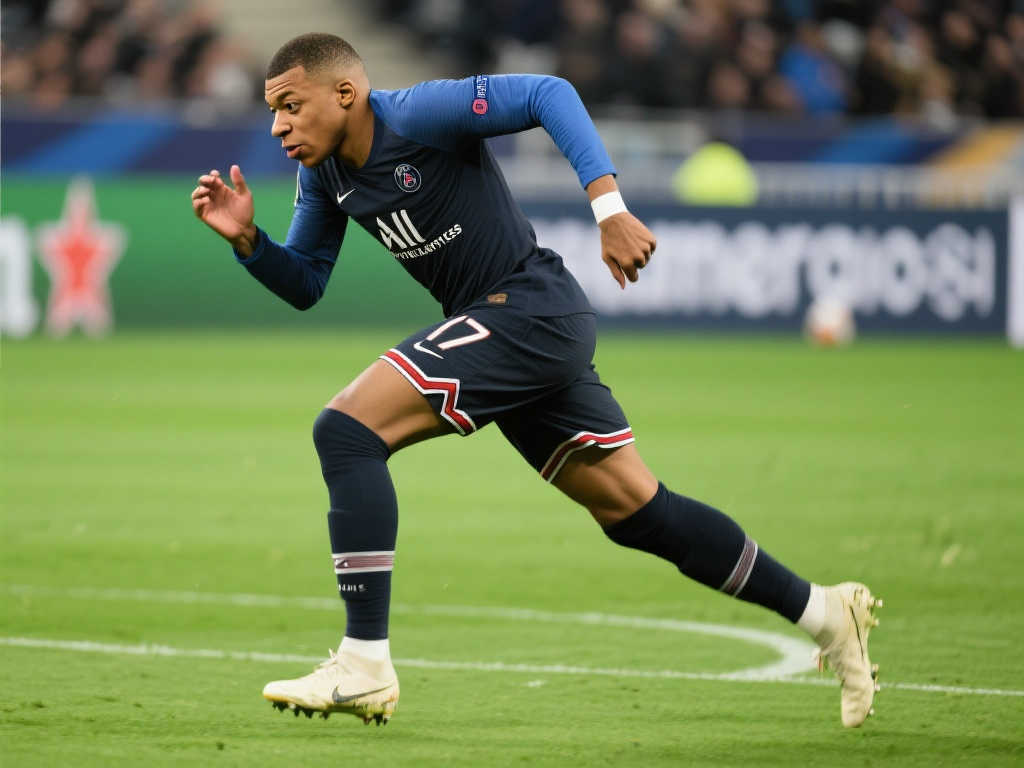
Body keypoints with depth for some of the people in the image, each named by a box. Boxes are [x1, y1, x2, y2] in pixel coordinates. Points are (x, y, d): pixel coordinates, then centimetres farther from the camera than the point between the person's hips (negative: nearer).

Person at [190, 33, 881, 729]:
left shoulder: (417, 115, -15)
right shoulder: (324, 173, 10)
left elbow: (549, 94, -19)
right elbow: (304, 285, 17)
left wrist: (609, 208, -27)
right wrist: (247, 238, -2)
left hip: (531, 310, -10)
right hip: (500, 333, 10)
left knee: (346, 429, -18)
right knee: (636, 511, 12)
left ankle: (365, 666, -20)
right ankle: (824, 612, 21)